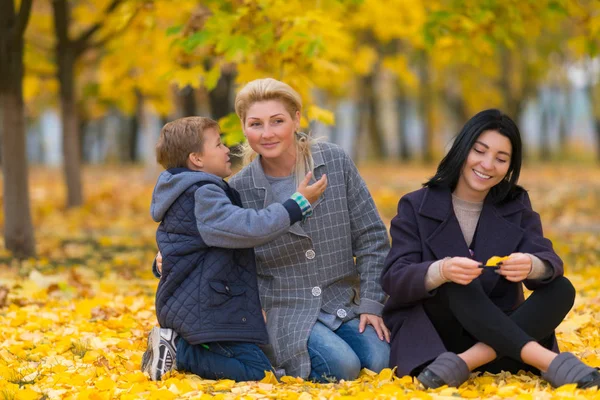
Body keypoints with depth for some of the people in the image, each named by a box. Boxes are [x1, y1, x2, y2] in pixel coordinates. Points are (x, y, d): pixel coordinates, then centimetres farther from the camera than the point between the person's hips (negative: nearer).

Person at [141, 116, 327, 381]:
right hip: (203, 309, -11)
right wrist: (297, 204, -21)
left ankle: (176, 343, 5)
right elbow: (251, 228, -27)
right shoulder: (203, 195, -17)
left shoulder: (183, 193, 16)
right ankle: (179, 352, -11)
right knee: (256, 370, -14)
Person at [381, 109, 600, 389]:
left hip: (501, 332, 3)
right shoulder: (416, 207, -2)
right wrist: (441, 271, -37)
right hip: (431, 336, -3)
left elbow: (550, 262, -9)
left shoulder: (516, 205, 7)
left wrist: (531, 265, -35)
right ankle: (546, 359, -44)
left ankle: (465, 362, -36)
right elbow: (394, 280, -14)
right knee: (455, 283, -31)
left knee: (561, 289, -20)